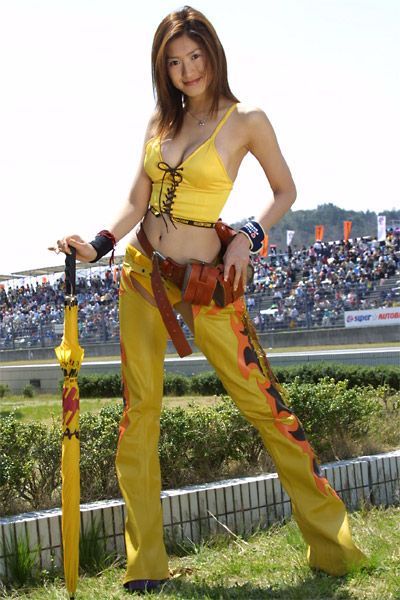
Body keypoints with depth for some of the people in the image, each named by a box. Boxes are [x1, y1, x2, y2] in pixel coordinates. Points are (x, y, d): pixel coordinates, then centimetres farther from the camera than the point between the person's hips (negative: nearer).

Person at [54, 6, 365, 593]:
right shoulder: (160, 122, 10)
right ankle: (145, 564, 12)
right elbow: (137, 202, 8)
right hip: (142, 274, 5)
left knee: (265, 404, -4)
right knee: (139, 410, 3)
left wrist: (249, 236, -10)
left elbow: (285, 191, 5)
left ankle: (333, 546, 9)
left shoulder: (246, 121, -3)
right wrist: (97, 246, -6)